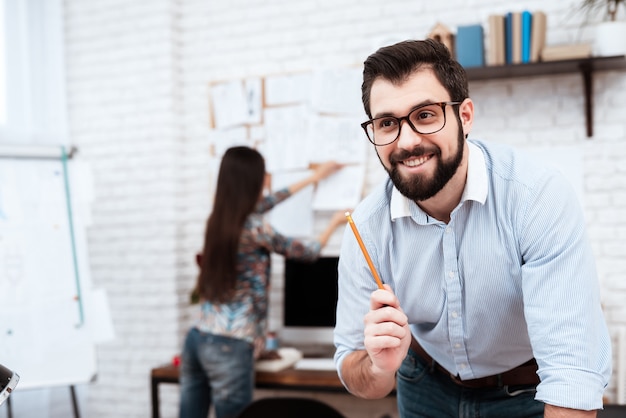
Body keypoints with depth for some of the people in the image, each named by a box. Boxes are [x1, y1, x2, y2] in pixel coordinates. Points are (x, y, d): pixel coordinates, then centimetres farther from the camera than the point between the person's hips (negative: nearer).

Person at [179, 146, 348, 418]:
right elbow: (307, 252, 3)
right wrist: (335, 222, 22)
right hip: (229, 347, -8)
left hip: (197, 338, 8)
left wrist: (312, 178, 38)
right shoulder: (254, 227, -13)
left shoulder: (220, 218, 8)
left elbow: (263, 203, 27)